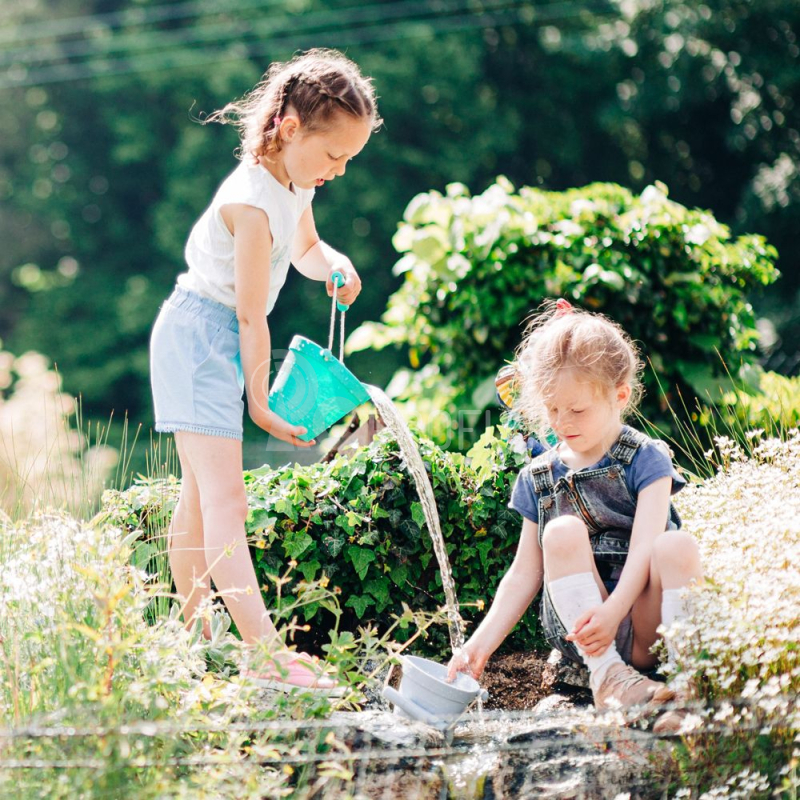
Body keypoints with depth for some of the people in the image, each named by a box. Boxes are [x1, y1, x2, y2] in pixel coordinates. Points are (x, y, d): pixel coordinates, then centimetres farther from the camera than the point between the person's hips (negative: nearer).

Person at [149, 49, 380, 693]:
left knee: (200, 497, 17)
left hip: (216, 341, 11)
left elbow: (304, 247, 25)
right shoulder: (253, 203, -23)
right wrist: (261, 404, -16)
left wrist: (334, 265, 1)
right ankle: (266, 655, -29)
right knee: (225, 501, -19)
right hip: (199, 333, -11)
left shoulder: (295, 182, 5)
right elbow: (251, 315, -21)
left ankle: (192, 632, 28)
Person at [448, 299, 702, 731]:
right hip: (579, 633, 2)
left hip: (645, 622, -2)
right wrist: (480, 644, 1)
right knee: (562, 532, -25)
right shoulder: (538, 477, 11)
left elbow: (644, 546, -14)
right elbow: (525, 572, 11)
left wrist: (612, 612, -32)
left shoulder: (646, 459, -1)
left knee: (678, 544, -31)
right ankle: (606, 675, -32)